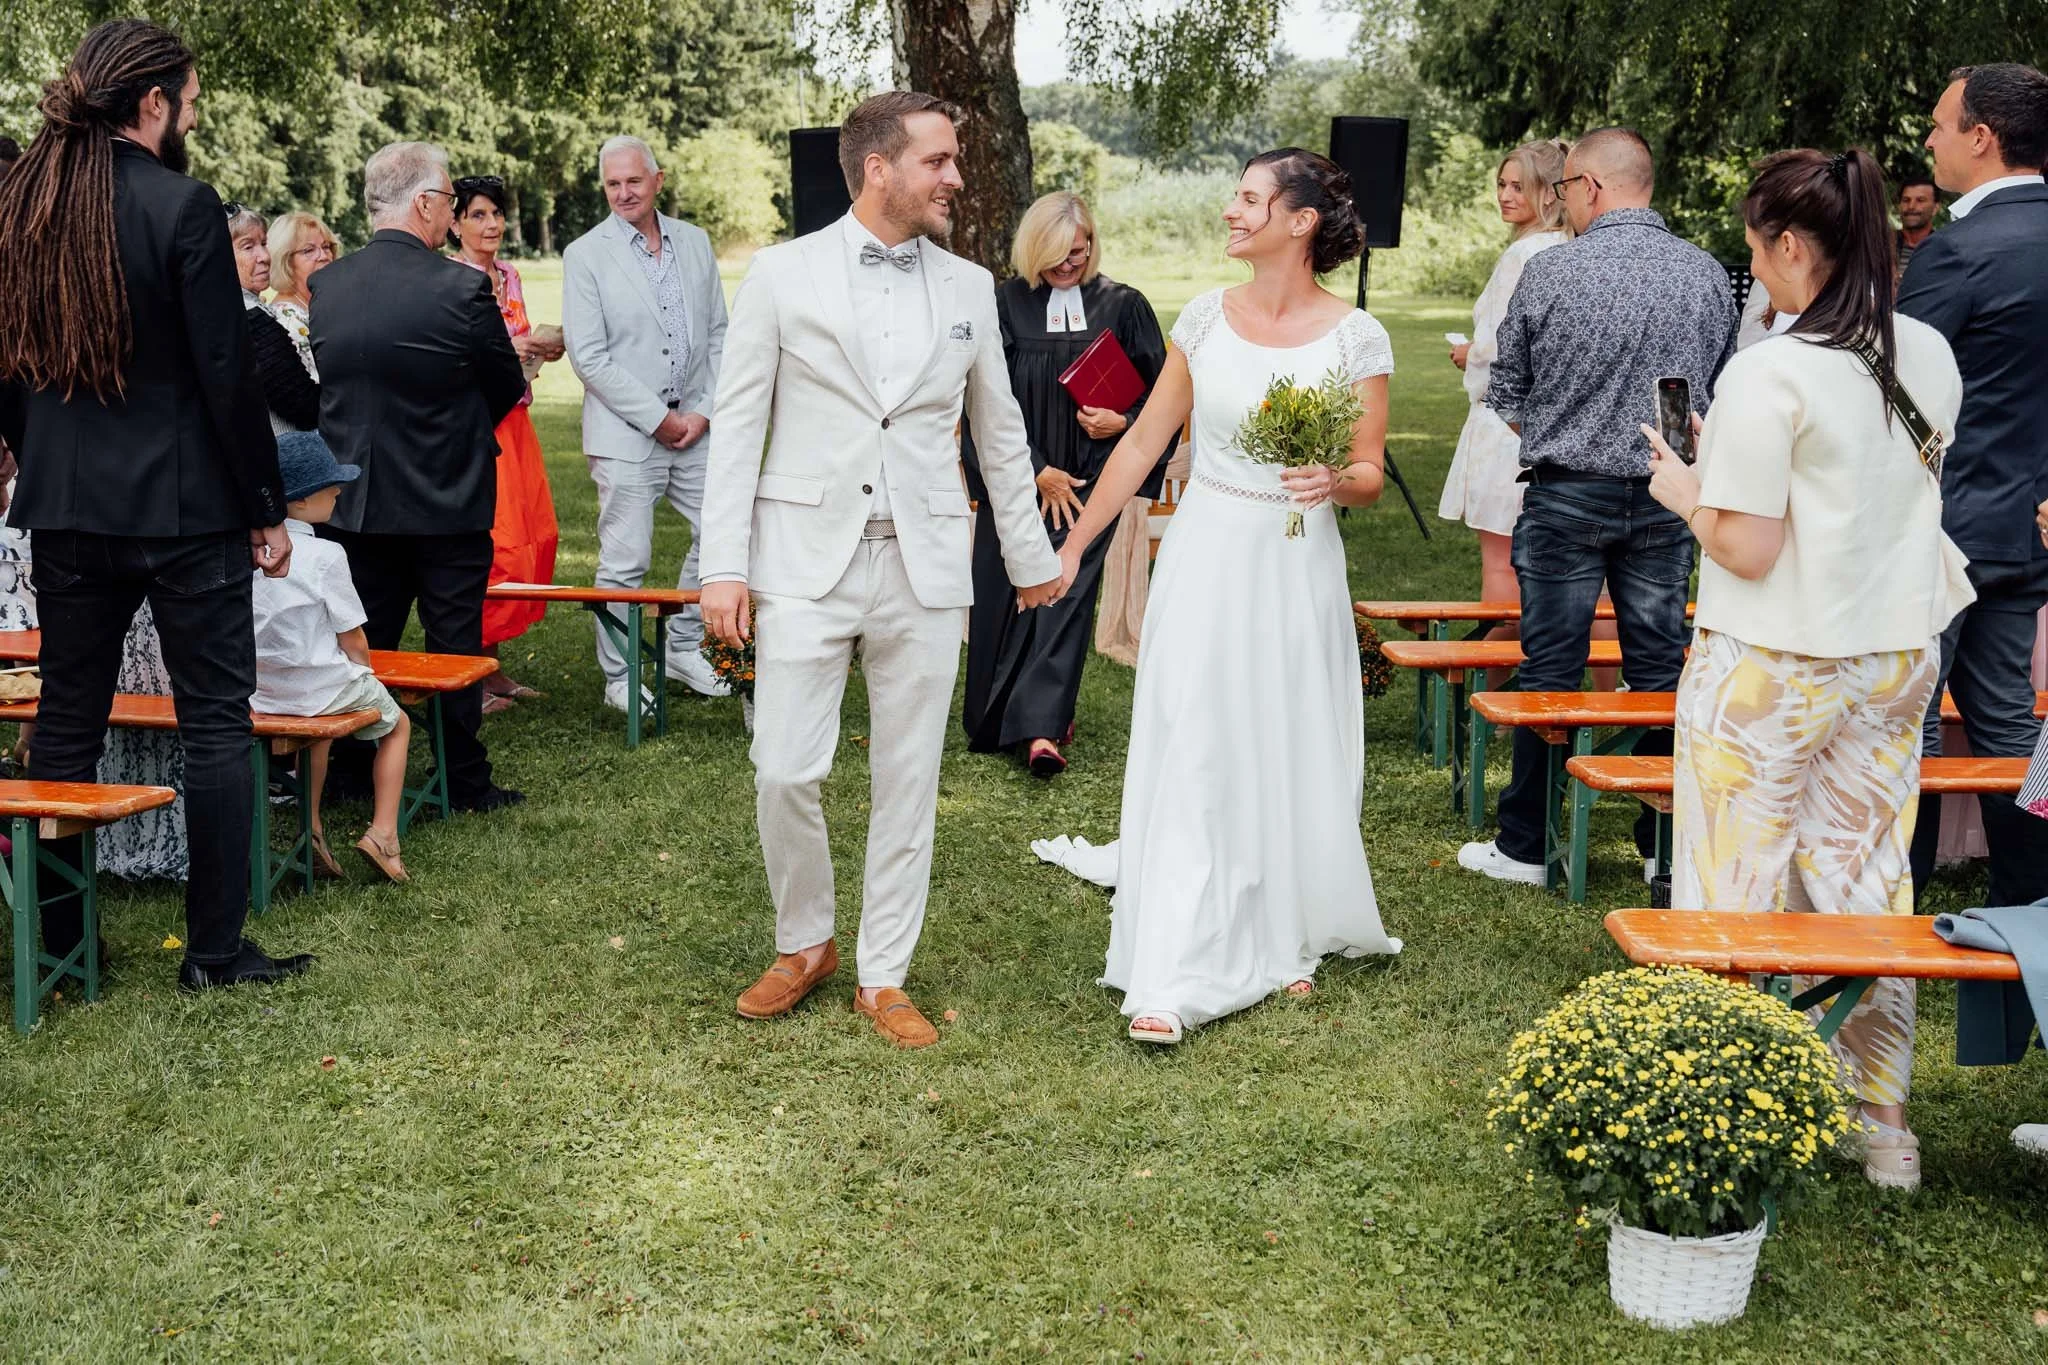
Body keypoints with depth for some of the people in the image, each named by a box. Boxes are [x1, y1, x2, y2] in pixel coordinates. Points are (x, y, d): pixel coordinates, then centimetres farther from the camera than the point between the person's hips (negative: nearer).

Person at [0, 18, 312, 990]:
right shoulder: (183, 206, -14)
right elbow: (226, 373, -14)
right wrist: (266, 508, -6)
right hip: (182, 505, -6)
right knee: (214, 721, 4)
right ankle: (215, 948, 7)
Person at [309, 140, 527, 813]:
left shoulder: (323, 286, -3)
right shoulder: (462, 288, -17)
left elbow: (320, 384, 9)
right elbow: (508, 387, -4)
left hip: (354, 502, 4)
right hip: (447, 500, -4)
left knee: (362, 645, 14)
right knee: (454, 646, 7)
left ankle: (352, 777, 22)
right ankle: (465, 781, 15)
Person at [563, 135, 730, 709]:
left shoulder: (694, 242, 9)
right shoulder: (585, 255, -4)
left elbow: (719, 333, 10)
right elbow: (589, 357, -10)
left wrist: (704, 410, -2)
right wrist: (658, 418, -12)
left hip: (695, 425, 5)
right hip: (626, 432, -5)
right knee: (624, 560, -2)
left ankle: (684, 647, 27)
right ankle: (619, 677, 10)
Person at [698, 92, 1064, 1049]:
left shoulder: (969, 289, 7)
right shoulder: (782, 274, -1)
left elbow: (999, 430, 17)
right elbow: (737, 425, 0)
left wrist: (1029, 555, 22)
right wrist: (722, 566, -6)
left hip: (925, 569, 2)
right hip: (806, 560, -2)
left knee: (909, 781, 6)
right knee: (785, 772, -4)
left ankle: (884, 977, 19)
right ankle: (803, 944, 21)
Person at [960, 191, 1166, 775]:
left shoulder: (1122, 306, 3)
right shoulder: (1005, 304, -1)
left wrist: (1124, 422, -11)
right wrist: (1039, 473, -7)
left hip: (1088, 479, -1)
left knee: (1065, 592, -8)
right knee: (1005, 592, 5)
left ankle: (1039, 727, -12)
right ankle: (994, 722, 19)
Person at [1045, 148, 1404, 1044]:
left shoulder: (1356, 338, -4)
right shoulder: (1206, 317, 3)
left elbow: (1370, 477, 0)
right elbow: (1144, 441, 9)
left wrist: (1334, 480, -23)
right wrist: (1073, 546, 9)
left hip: (1295, 569, -1)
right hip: (1203, 563, 1)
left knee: (1290, 758, 9)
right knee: (1189, 762, -4)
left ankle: (1286, 942, 32)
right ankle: (1173, 979, -3)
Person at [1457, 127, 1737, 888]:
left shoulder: (1551, 272, -10)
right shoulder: (1708, 276, 0)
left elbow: (1506, 395, 0)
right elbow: (1719, 395, 10)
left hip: (1567, 494, -3)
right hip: (1669, 500, 3)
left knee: (1551, 670, 4)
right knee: (1659, 668, 10)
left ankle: (1525, 846, 11)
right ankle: (1666, 846, 16)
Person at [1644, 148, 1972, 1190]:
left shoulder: (1770, 375, -19)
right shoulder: (1930, 357, 3)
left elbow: (1748, 548, -19)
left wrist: (1684, 490, 0)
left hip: (1771, 668, -7)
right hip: (1897, 656, 7)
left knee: (1738, 892, 5)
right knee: (1871, 882, 15)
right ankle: (1884, 1126, 23)